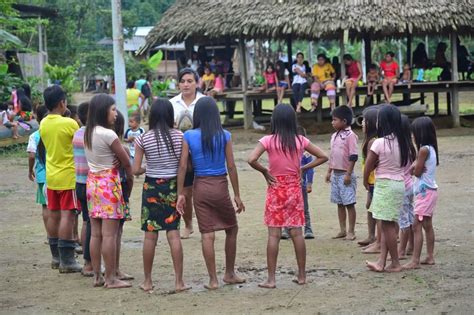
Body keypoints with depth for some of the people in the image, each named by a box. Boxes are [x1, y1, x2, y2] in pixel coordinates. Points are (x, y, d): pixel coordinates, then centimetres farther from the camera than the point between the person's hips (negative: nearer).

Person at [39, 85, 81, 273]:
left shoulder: (43, 124, 4)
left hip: (51, 176, 7)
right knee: (67, 216, -6)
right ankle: (67, 261, -7)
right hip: (68, 176, -7)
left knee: (53, 215, 13)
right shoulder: (69, 123, -16)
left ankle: (56, 257, 21)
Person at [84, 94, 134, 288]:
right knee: (110, 234, -4)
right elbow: (126, 162, -8)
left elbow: (92, 159, 7)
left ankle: (97, 276, 14)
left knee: (96, 233, 10)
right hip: (109, 184, -8)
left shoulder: (88, 133, 8)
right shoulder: (108, 134, -15)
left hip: (92, 183, 8)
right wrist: (130, 180, 8)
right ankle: (111, 279, -1)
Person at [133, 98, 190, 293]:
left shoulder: (143, 139, -7)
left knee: (150, 234, 6)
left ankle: (147, 281, 13)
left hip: (152, 186, -1)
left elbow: (135, 170, -6)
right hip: (173, 186, 1)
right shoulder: (179, 136, -4)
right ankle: (179, 281, 2)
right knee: (173, 233, 3)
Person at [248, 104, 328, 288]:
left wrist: (264, 171, -7)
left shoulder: (268, 140, -10)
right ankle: (302, 275, 15)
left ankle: (271, 279, 0)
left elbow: (251, 160, -22)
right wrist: (303, 168, 7)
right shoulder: (300, 140, 0)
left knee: (274, 235, 0)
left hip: (276, 190, -3)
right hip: (295, 189, 3)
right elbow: (322, 157, 6)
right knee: (297, 233, 9)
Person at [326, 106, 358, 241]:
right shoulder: (334, 136, 12)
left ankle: (351, 231, 3)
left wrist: (348, 174, -19)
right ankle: (342, 230, 19)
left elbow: (353, 156, -16)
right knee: (339, 203, 12)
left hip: (345, 175, -8)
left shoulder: (350, 135, -13)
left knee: (349, 203, -2)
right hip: (335, 174, 8)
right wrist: (329, 171, 17)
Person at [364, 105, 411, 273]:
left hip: (384, 185, -7)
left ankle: (395, 263, 5)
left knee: (388, 224, 1)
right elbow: (406, 165, 9)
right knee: (389, 224, 10)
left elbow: (368, 167, -8)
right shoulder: (403, 142, 4)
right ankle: (381, 262, 11)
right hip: (400, 184, 7)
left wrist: (366, 182, 9)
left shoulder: (379, 143, -16)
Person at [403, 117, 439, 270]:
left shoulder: (424, 149, -19)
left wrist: (415, 168, 4)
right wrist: (416, 166, -10)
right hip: (430, 190, 10)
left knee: (417, 226, -10)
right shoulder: (431, 148, 10)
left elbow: (416, 172, -15)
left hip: (425, 192, -10)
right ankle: (430, 257, 20)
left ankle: (415, 261, -12)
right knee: (427, 225, 15)